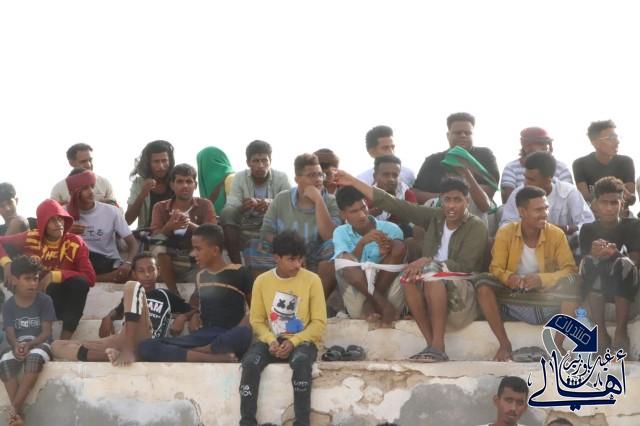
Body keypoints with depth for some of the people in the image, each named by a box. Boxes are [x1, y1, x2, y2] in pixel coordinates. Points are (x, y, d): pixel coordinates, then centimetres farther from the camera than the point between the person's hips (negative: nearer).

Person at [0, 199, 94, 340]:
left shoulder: (75, 243, -11)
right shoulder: (31, 238, -7)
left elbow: (90, 277, -19)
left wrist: (54, 275, -30)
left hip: (62, 301, -1)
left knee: (79, 281, -30)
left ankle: (64, 341, -31)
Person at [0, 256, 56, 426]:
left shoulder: (44, 300, -2)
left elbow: (46, 332, -7)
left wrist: (29, 345, -24)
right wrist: (16, 346, -27)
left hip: (40, 344, -2)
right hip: (18, 345, 2)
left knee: (35, 356, -39)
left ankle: (14, 408, -36)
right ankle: (18, 412, -30)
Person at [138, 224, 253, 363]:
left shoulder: (239, 273, 1)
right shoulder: (201, 277, 17)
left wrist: (235, 338, -13)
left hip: (229, 338, -5)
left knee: (245, 334, -43)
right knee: (145, 347, -17)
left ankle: (193, 353, -19)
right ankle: (214, 358, -31)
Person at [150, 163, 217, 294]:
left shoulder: (205, 205, 2)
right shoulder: (161, 207, 4)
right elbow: (155, 238, -10)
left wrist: (190, 224, -33)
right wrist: (169, 226, -33)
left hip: (196, 264, -1)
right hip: (169, 263, 1)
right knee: (160, 241, -28)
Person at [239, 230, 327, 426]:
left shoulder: (312, 280, -3)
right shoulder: (262, 281, 4)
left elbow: (319, 322, -4)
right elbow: (256, 320, 6)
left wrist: (293, 342, -17)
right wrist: (270, 340, -13)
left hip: (302, 341, -2)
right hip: (272, 341, 2)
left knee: (300, 361, -37)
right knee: (250, 362, -29)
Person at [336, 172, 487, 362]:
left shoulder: (476, 227, -7)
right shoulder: (434, 217, 6)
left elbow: (464, 266, -16)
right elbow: (394, 204, 4)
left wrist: (428, 261, -29)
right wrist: (354, 182, 1)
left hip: (464, 295, -5)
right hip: (431, 296, 5)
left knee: (431, 271, -32)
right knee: (409, 277, -26)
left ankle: (438, 347, -35)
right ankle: (432, 345, -27)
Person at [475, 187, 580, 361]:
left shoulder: (556, 234, -6)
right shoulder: (505, 233, -6)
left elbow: (570, 270, -11)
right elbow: (496, 268, -6)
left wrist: (542, 279, -29)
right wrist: (509, 277, -30)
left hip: (548, 298, 0)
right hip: (514, 297, 0)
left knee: (571, 281, -28)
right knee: (483, 285, -25)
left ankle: (557, 344, -19)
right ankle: (505, 344, -16)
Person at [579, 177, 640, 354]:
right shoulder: (588, 229, 6)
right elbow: (586, 261, -6)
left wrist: (616, 254, -31)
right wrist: (595, 254, -30)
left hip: (623, 288, -1)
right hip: (595, 289, 1)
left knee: (623, 263, -31)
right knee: (590, 261, -29)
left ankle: (621, 332, -29)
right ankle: (600, 332, -30)